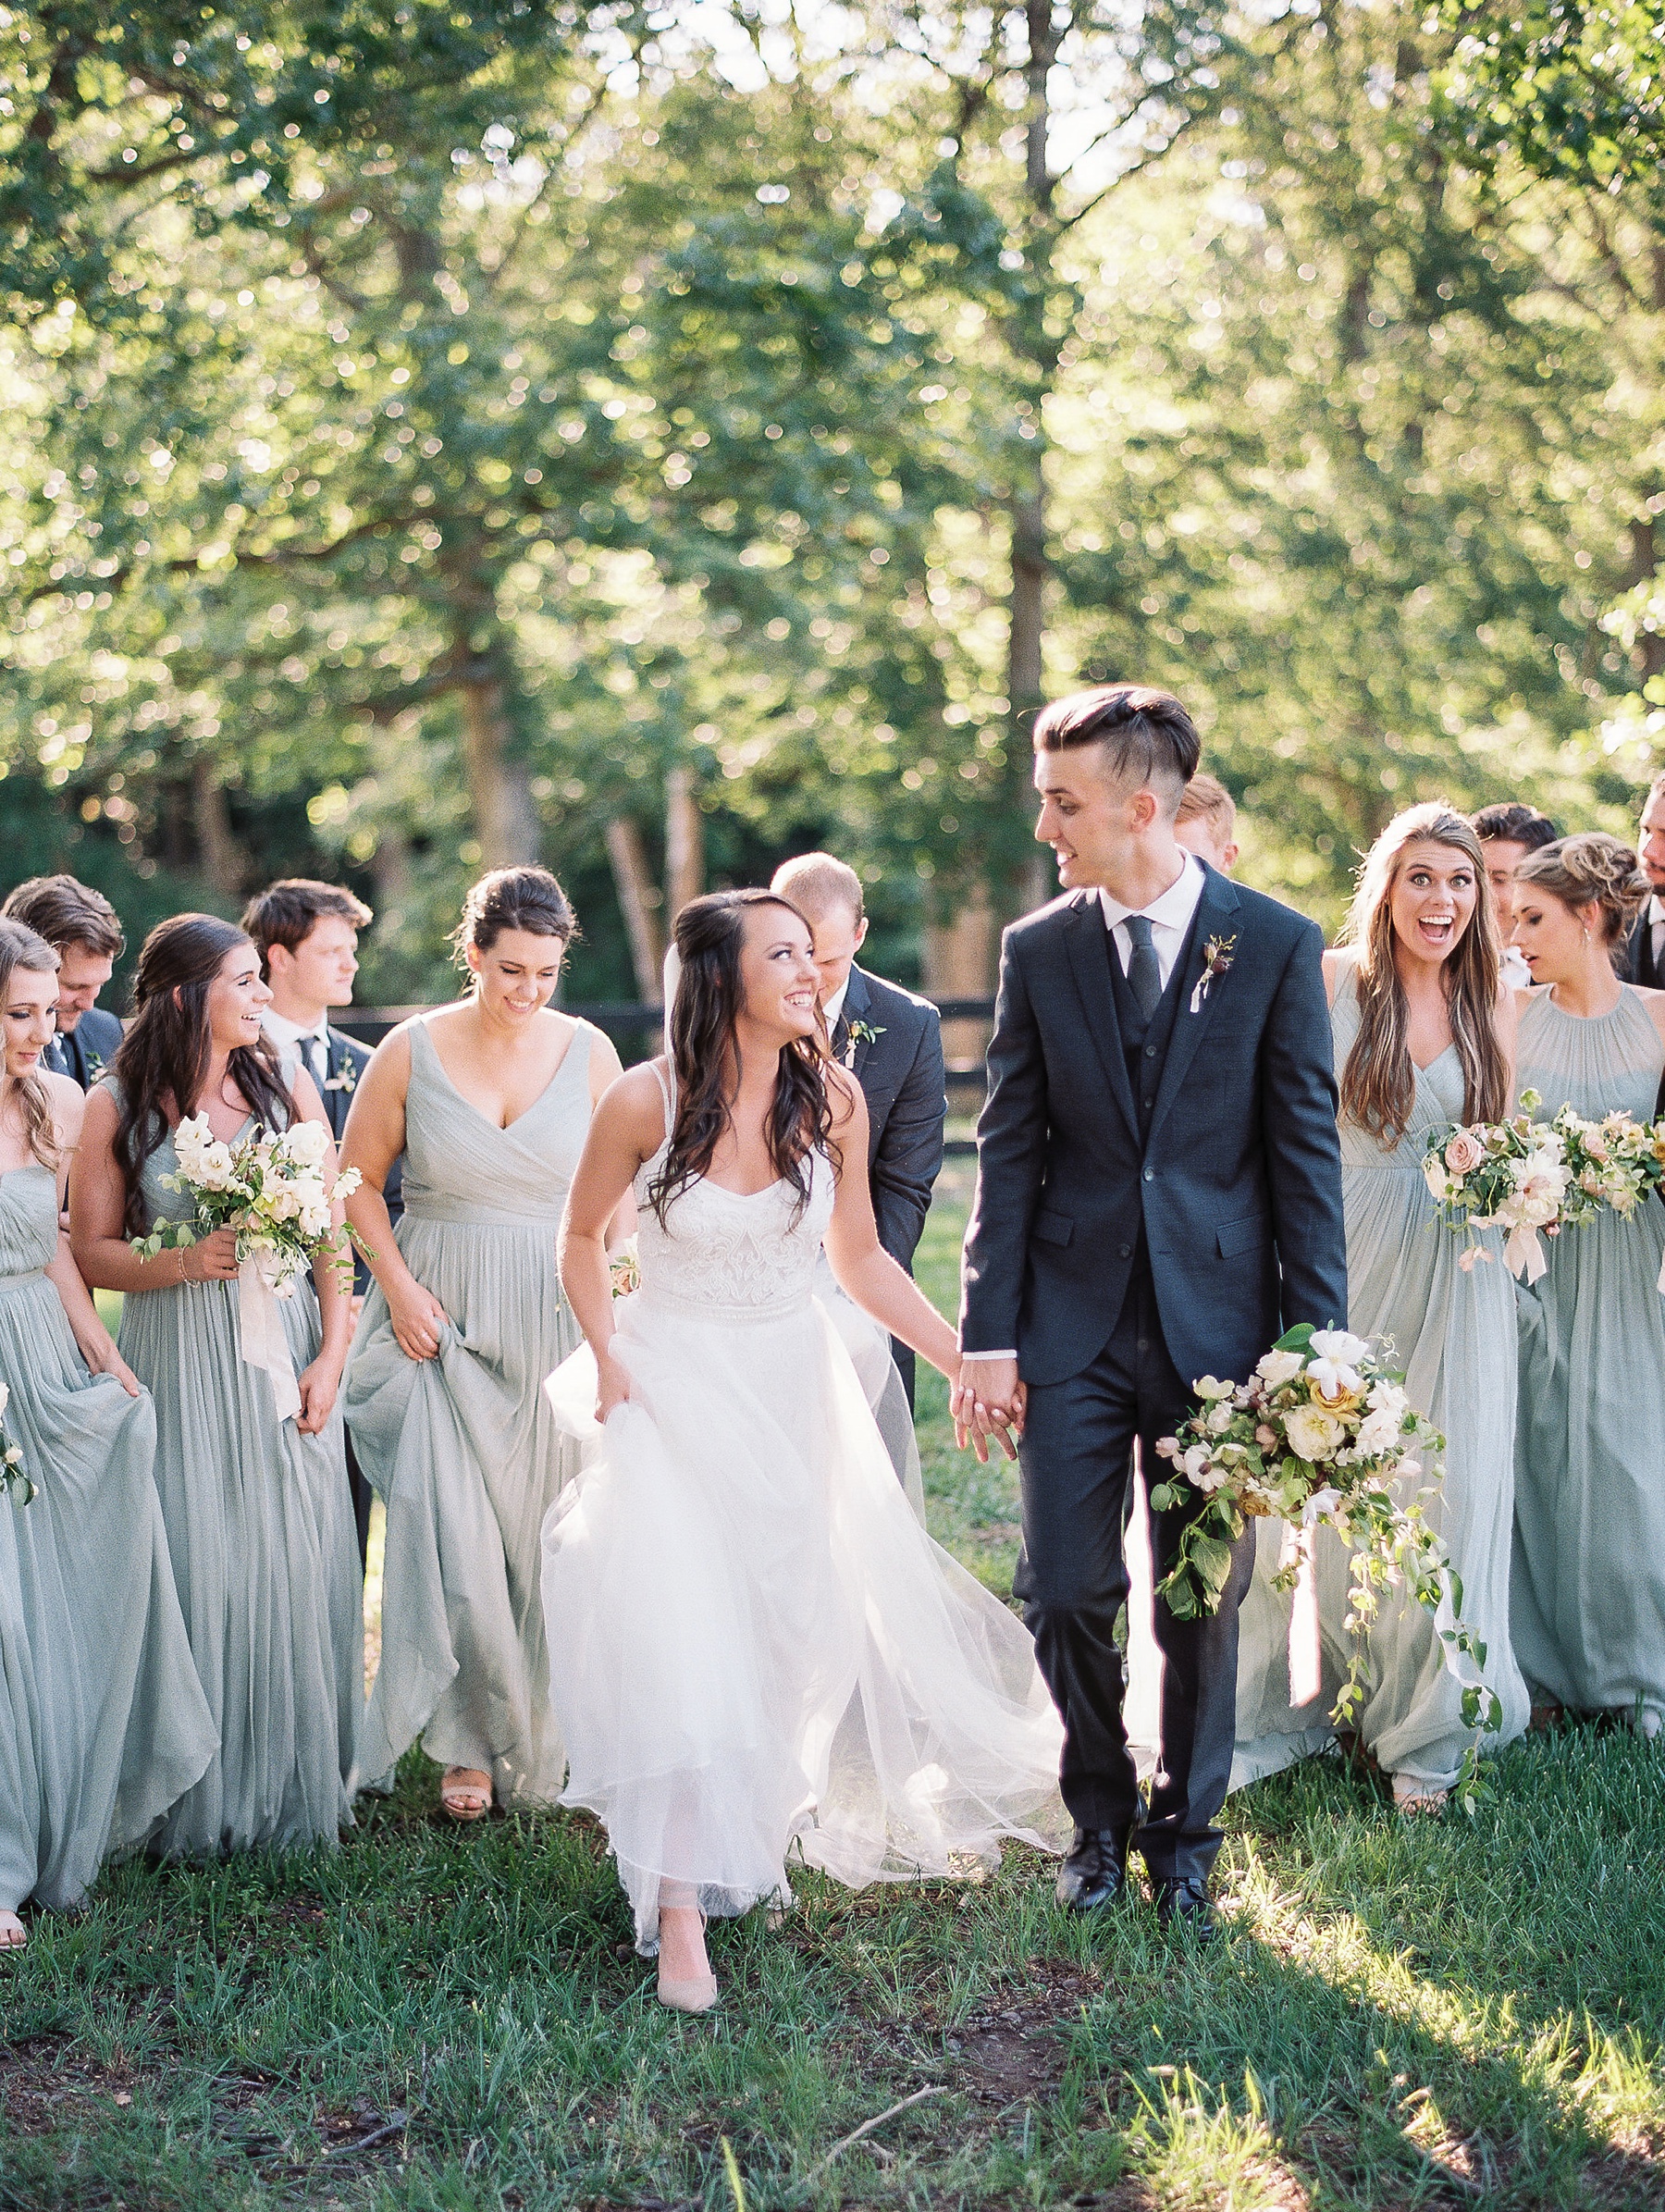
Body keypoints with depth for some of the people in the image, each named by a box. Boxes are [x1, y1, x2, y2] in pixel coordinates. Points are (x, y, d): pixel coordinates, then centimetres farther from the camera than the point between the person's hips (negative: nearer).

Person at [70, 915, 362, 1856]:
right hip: (180, 1361, -2)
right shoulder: (117, 1107, -1)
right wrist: (184, 1263, -15)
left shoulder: (287, 1084, 4)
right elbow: (92, 1249, 1)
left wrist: (331, 1355, -4)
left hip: (284, 1351, 2)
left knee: (297, 1560, 3)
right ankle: (207, 1799, 13)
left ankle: (299, 1784, 18)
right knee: (198, 1562, 0)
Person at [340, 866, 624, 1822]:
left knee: (543, 1536, 8)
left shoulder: (588, 1051, 0)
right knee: (451, 1538, -7)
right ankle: (471, 1743, 11)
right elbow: (359, 1179, 5)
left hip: (558, 1323, 1)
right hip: (443, 1320, -1)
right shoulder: (412, 1051, -3)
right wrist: (399, 1289, -6)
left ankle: (541, 1741, 27)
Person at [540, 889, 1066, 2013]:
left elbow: (859, 1253, 6)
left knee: (793, 1621, 9)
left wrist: (964, 1359, 0)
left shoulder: (832, 1097, -5)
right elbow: (583, 1236, 3)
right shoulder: (645, 1100, -13)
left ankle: (764, 1817, 36)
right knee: (679, 1628, -13)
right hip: (676, 1391, -3)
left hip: (796, 1391, 4)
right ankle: (682, 1907, -9)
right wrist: (606, 1358, -9)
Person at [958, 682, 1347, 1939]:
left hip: (1215, 1320, -1)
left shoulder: (1276, 945, -4)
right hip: (1075, 1323, 1)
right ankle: (1100, 1819, 25)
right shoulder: (1038, 950, 2)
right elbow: (1009, 1152, 4)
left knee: (1205, 1604, 8)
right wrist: (989, 1334, -1)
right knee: (1067, 1593, 2)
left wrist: (1316, 1344, -6)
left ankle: (1186, 1833, 27)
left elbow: (1307, 1156, -3)